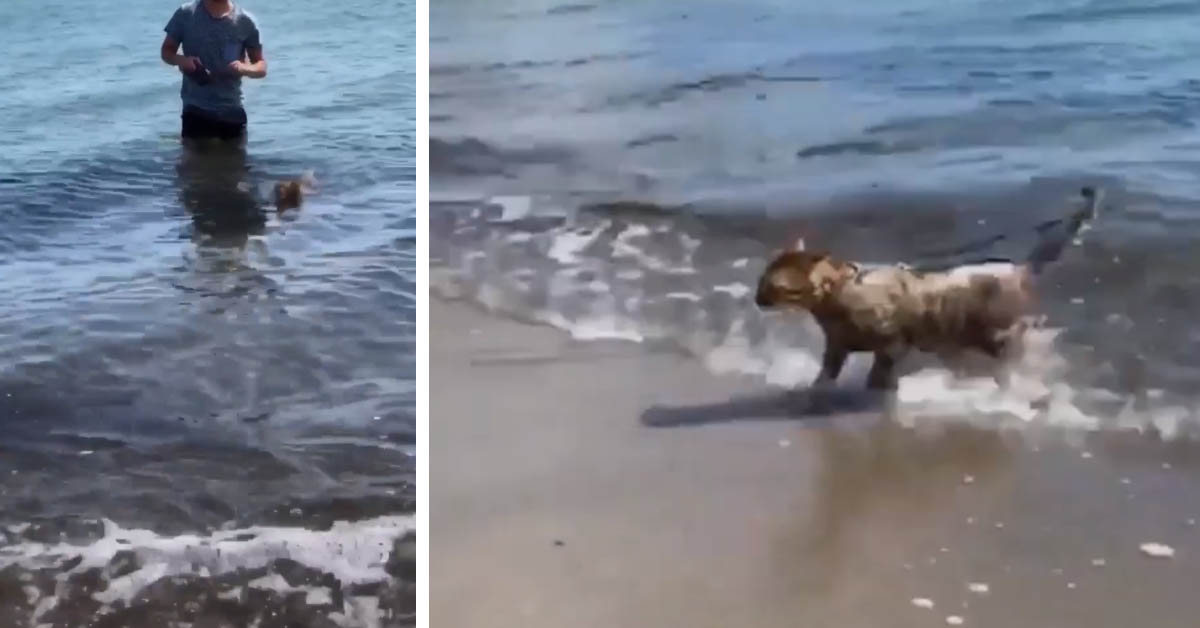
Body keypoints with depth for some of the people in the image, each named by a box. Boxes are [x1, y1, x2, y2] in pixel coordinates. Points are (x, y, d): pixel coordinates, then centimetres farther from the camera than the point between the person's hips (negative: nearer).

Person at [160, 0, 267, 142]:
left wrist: (244, 68, -20)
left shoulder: (245, 21, -1)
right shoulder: (186, 14, -2)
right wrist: (180, 59, -16)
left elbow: (262, 66, 3)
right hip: (196, 110, -1)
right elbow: (166, 50, 8)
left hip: (232, 112, 1)